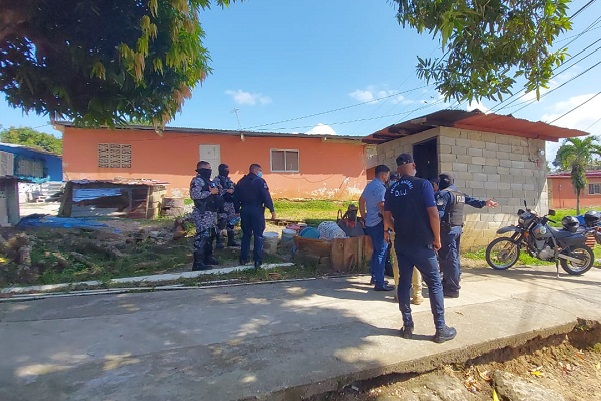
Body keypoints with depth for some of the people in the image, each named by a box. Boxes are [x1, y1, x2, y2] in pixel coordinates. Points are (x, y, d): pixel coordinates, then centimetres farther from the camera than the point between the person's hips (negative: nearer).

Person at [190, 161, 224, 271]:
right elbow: (194, 195, -24)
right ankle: (198, 263, -10)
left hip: (211, 213, 10)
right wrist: (210, 192, -18)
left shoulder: (208, 181, 19)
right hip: (203, 214, -10)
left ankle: (208, 257, 29)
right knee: (202, 236, -12)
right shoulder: (197, 180, -10)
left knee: (211, 235, 16)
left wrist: (217, 190, 10)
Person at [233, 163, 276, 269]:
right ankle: (258, 261, -1)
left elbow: (235, 197, 12)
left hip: (244, 211, 6)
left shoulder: (241, 182, 10)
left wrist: (237, 211, 19)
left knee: (246, 235, 16)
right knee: (258, 236, 0)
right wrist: (272, 210, -12)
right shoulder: (260, 181, -8)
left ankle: (243, 258, 21)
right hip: (257, 211, -5)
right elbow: (266, 197, -15)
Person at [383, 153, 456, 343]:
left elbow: (388, 218, 7)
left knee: (404, 283, 11)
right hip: (422, 244, -4)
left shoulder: (391, 190, 4)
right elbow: (433, 213, -14)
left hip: (401, 244, 4)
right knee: (434, 284, 7)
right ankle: (441, 329, 12)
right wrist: (437, 238, -2)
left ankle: (408, 326, 18)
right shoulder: (423, 184, -9)